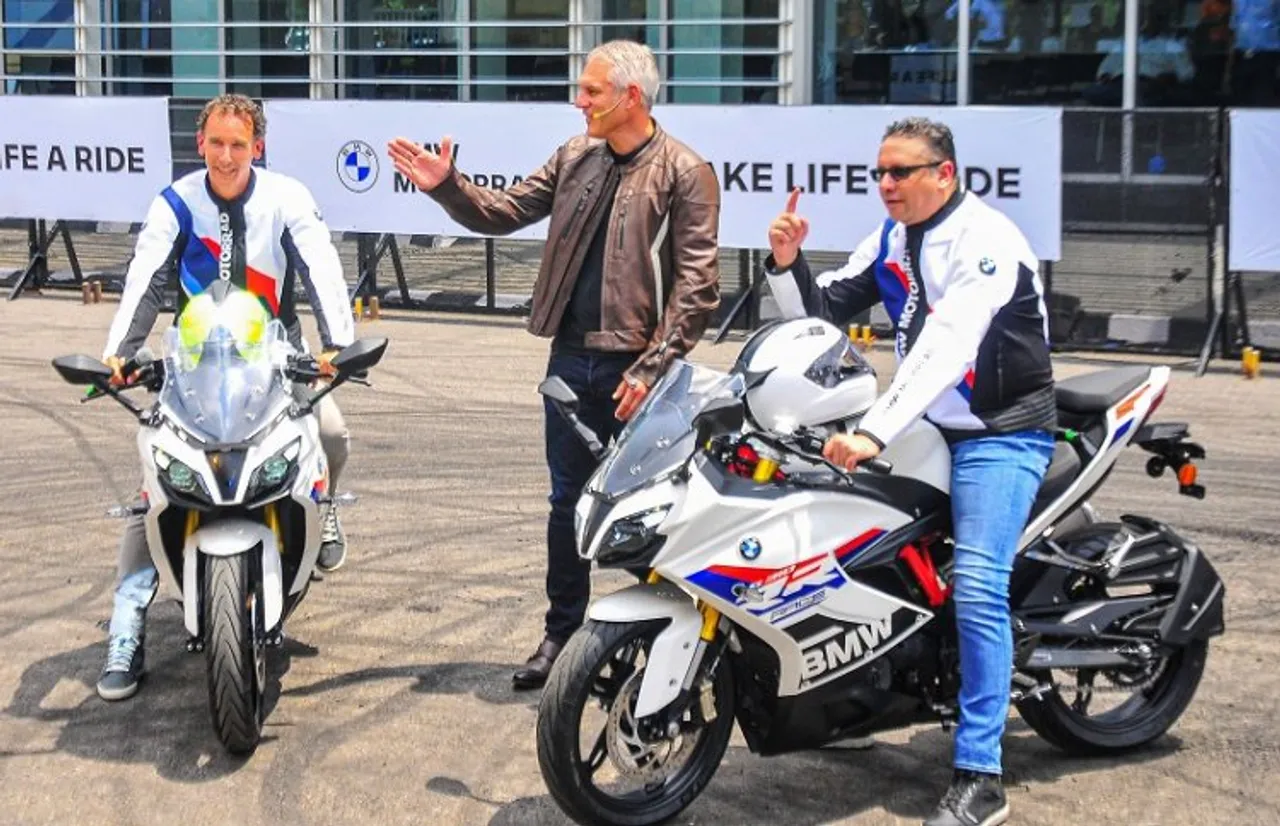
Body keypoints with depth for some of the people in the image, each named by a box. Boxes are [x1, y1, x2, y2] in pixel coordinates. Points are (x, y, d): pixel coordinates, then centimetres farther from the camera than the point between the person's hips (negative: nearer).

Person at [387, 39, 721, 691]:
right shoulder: (575, 156, 8)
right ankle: (561, 632, 24)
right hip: (571, 358, 6)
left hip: (635, 368, -6)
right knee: (568, 501, 13)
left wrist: (651, 369, -18)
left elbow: (696, 286, -13)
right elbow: (506, 212, 14)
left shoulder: (683, 173, -10)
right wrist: (446, 187, -2)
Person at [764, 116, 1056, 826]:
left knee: (977, 586, -22)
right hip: (929, 427, 9)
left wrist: (873, 433, -41)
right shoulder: (891, 240, 9)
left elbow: (945, 347, -32)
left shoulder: (986, 240, -19)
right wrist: (786, 262, -10)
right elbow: (820, 312, 11)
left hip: (1001, 435, -9)